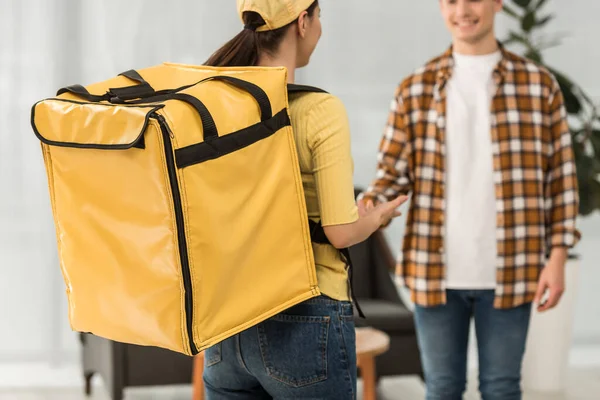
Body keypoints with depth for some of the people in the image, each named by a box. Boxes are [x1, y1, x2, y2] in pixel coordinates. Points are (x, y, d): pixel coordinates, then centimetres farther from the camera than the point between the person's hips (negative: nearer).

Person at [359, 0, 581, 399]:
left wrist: (557, 257, -2)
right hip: (435, 270, 1)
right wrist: (370, 204, -20)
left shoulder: (539, 85, 2)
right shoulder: (415, 89, 4)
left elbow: (561, 176, 3)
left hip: (509, 272, -1)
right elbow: (394, 170, 2)